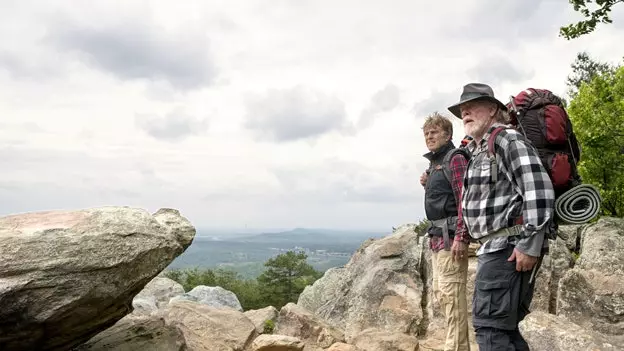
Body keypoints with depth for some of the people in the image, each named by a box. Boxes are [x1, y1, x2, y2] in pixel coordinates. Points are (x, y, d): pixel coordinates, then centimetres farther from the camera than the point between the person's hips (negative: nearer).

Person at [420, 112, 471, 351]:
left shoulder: (455, 159, -9)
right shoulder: (434, 163, 19)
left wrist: (461, 237, -25)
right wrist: (427, 185, 7)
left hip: (450, 235, -10)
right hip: (437, 235, 10)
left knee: (451, 293, -11)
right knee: (440, 292, 13)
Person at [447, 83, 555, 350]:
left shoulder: (508, 140, -9)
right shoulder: (476, 150, 21)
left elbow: (539, 189, -19)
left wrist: (531, 245, -23)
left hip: (509, 247, -10)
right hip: (494, 247, 10)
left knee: (488, 325, -12)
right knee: (503, 326, 15)